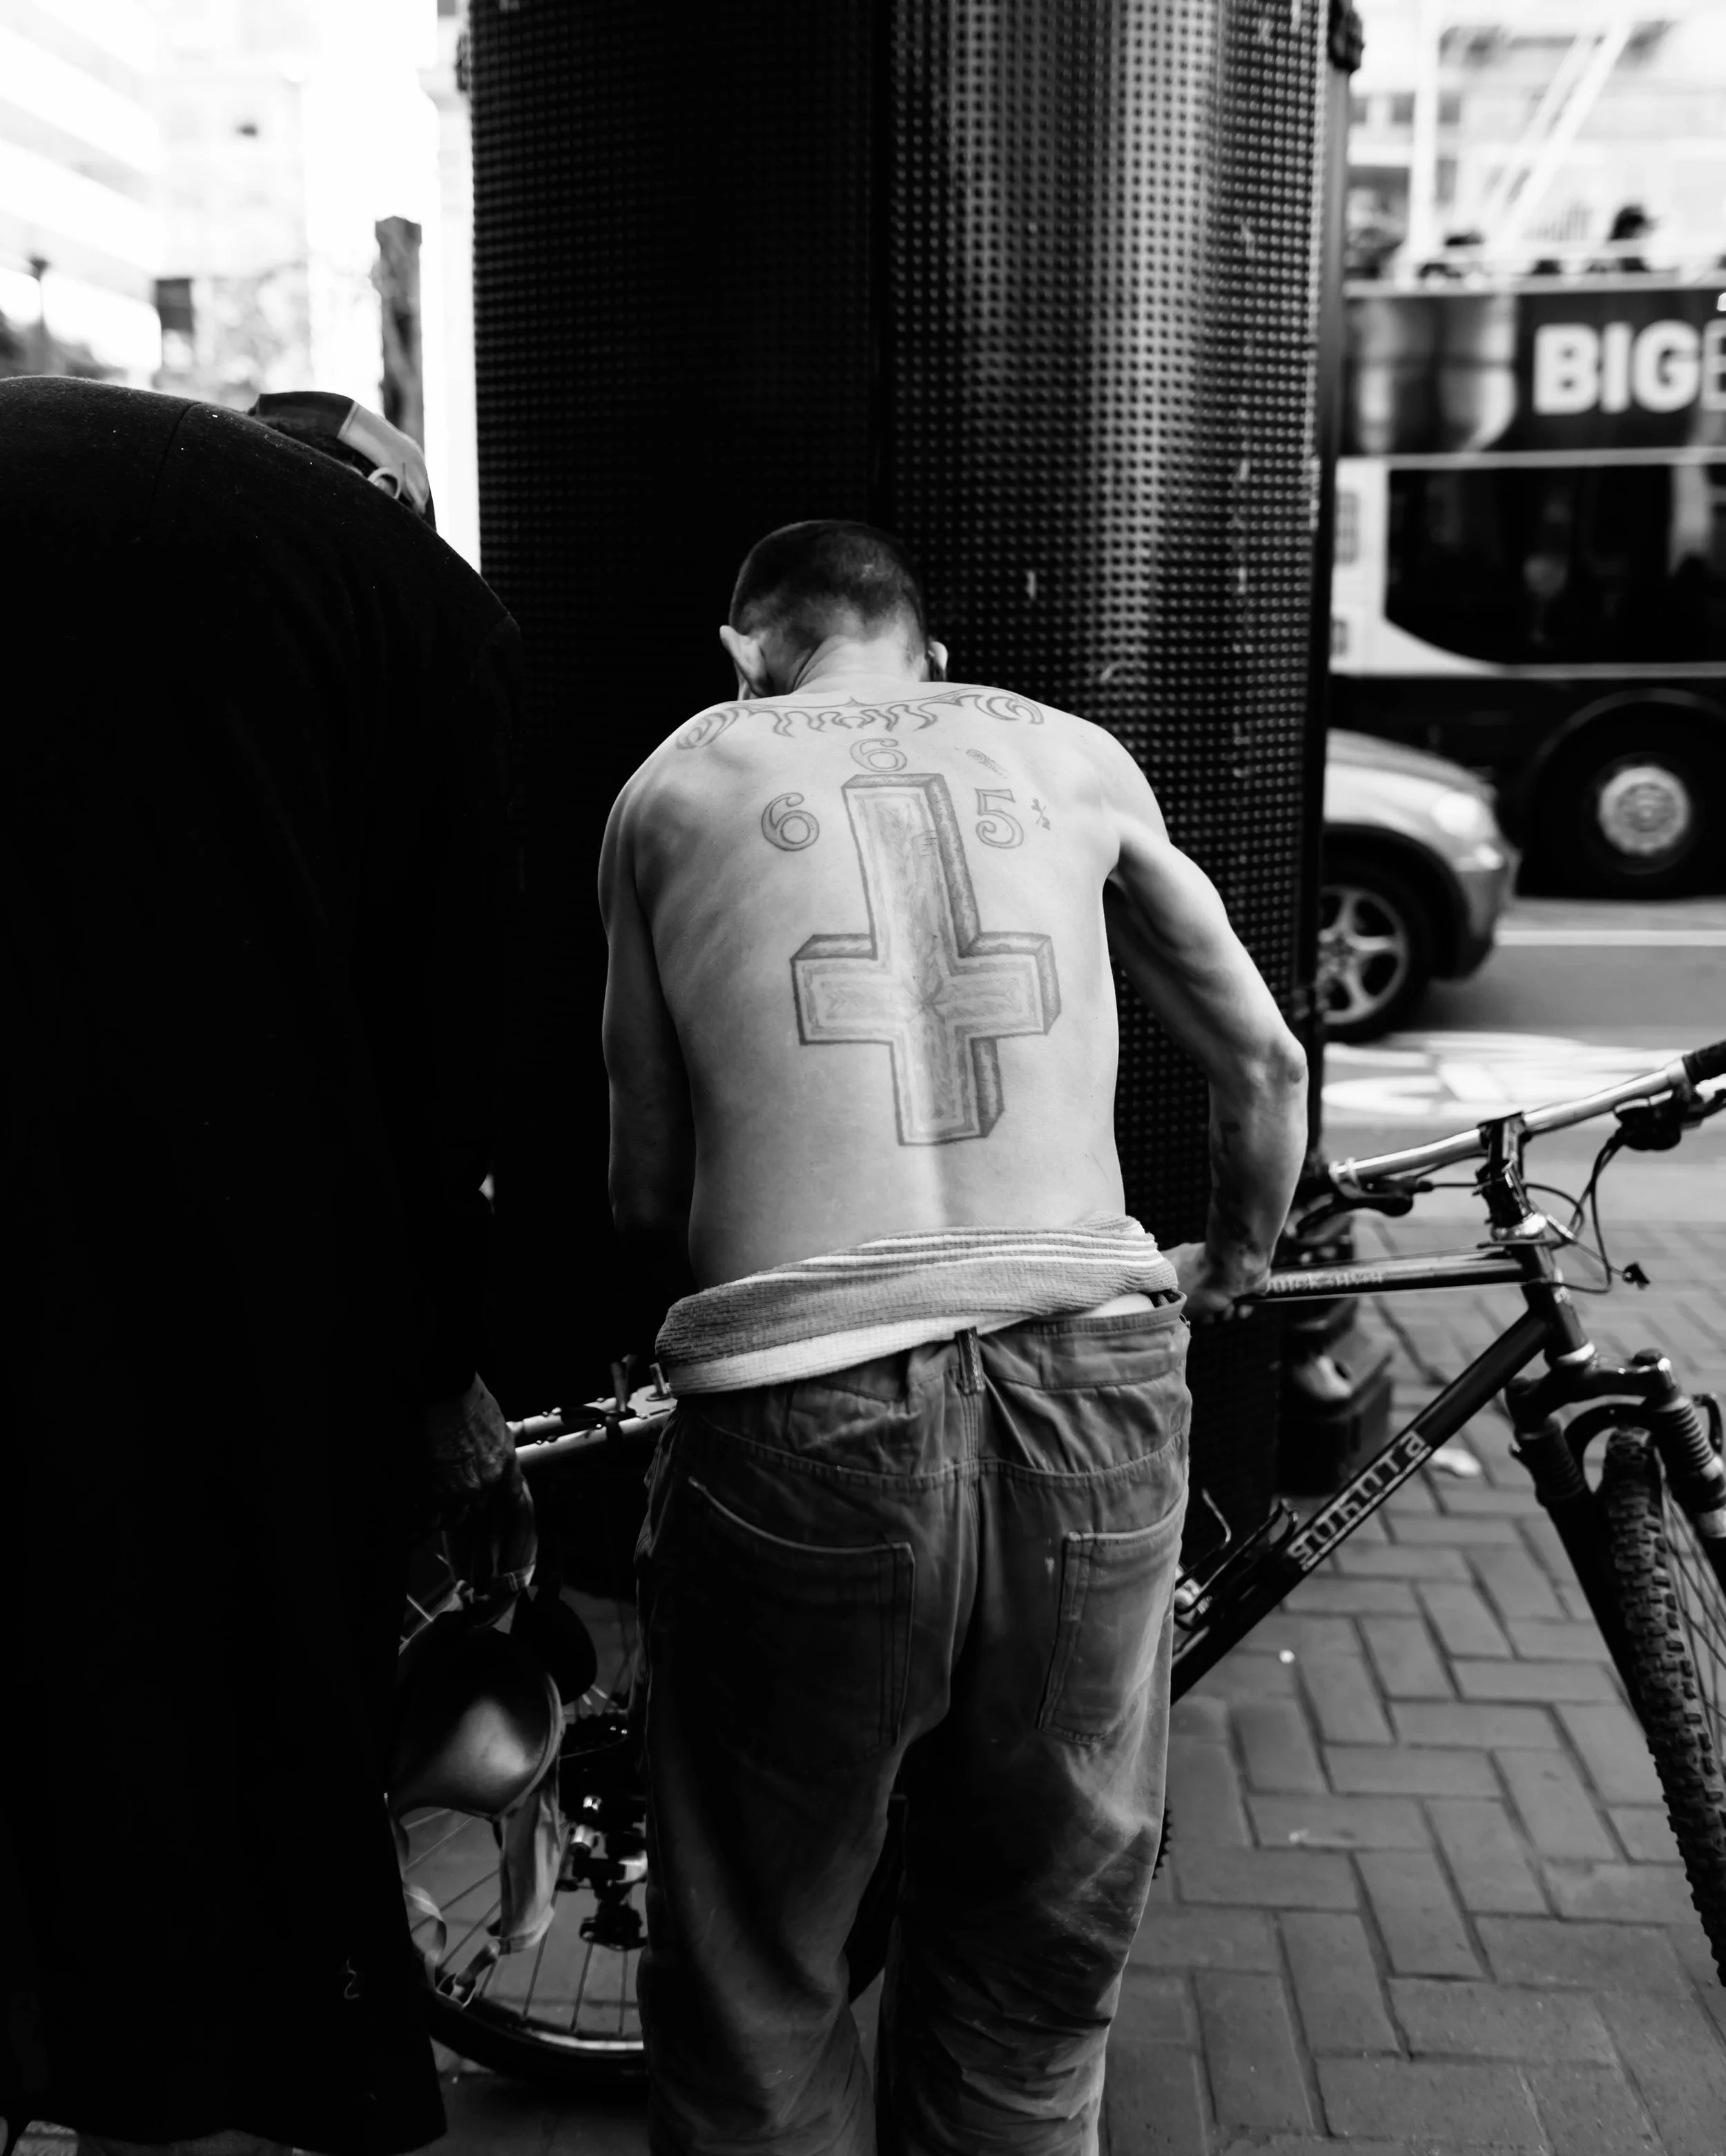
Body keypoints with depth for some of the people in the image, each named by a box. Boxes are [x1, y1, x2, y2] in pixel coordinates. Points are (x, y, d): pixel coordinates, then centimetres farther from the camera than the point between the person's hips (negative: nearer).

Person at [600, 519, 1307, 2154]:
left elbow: (646, 1194, 10)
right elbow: (1267, 1066, 18)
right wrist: (1230, 1266, 37)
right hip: (1096, 1393, 3)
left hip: (804, 1428, -2)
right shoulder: (1068, 751, 15)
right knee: (1038, 1991, 22)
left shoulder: (676, 781, 11)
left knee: (755, 2016, 19)